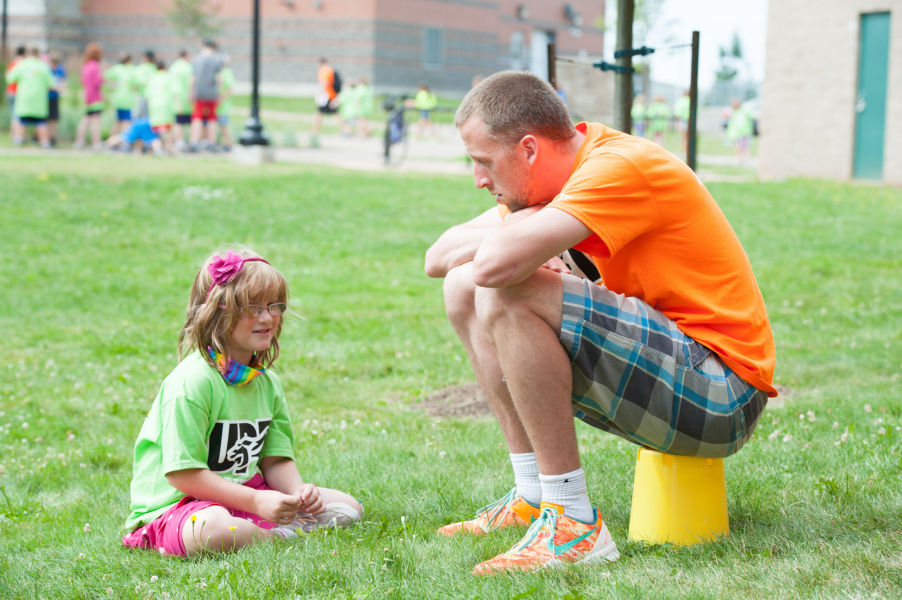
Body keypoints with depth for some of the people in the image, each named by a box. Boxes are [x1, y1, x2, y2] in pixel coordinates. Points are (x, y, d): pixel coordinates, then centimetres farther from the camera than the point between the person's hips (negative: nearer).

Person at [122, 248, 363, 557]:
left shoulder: (268, 382, 7)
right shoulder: (192, 381, -19)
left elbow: (276, 460, 8)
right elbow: (182, 473, -22)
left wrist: (299, 491, -15)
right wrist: (256, 502, -26)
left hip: (243, 491, 8)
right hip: (175, 504, -8)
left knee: (348, 508, 3)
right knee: (213, 528, -43)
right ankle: (281, 537, -16)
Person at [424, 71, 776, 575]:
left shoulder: (621, 166, -20)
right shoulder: (555, 174, 9)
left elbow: (497, 263, -33)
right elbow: (438, 257, 9)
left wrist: (519, 223, -10)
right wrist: (521, 225, -10)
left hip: (718, 394, -10)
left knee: (507, 297, -26)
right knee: (464, 288, 9)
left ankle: (574, 524, -20)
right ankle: (534, 497, 8)